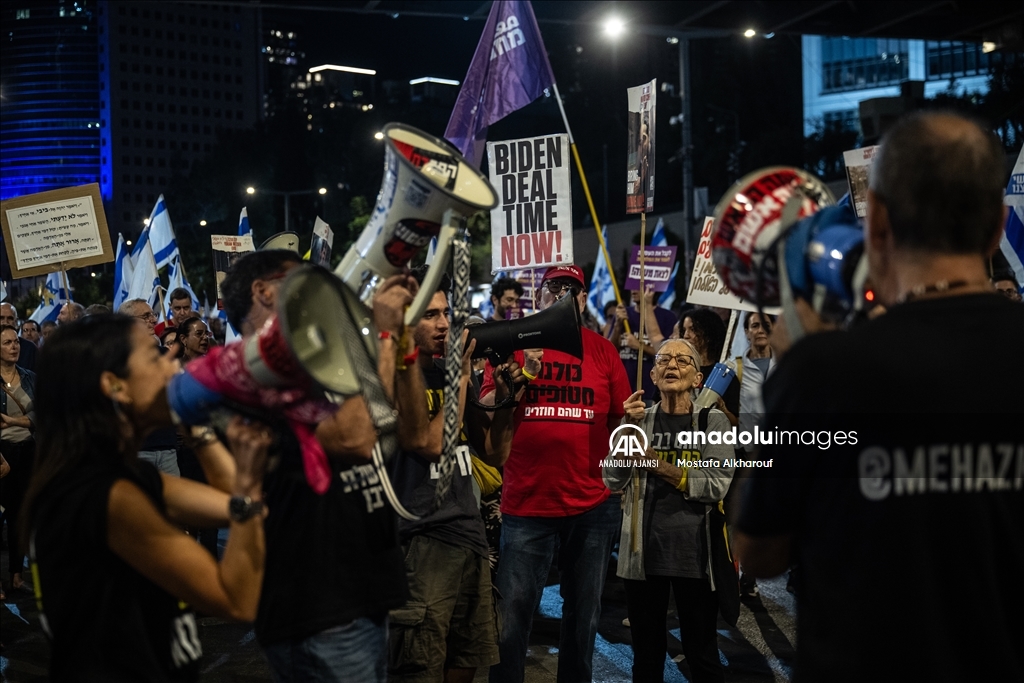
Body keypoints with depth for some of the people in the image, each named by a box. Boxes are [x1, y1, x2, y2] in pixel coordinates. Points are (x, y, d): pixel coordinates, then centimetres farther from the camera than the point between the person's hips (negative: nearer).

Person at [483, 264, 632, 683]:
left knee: (583, 615, 14)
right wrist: (524, 373, -17)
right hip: (526, 505, -2)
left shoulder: (602, 350, 5)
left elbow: (623, 420, 8)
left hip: (592, 506, 2)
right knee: (512, 618, 1)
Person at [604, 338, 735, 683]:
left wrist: (661, 466, -16)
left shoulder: (713, 420, -2)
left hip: (694, 552, -2)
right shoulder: (640, 418, 5)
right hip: (644, 550, 3)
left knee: (701, 652, 8)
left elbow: (717, 486, -13)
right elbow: (613, 481, -4)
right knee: (646, 653, 15)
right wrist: (629, 429, -16)